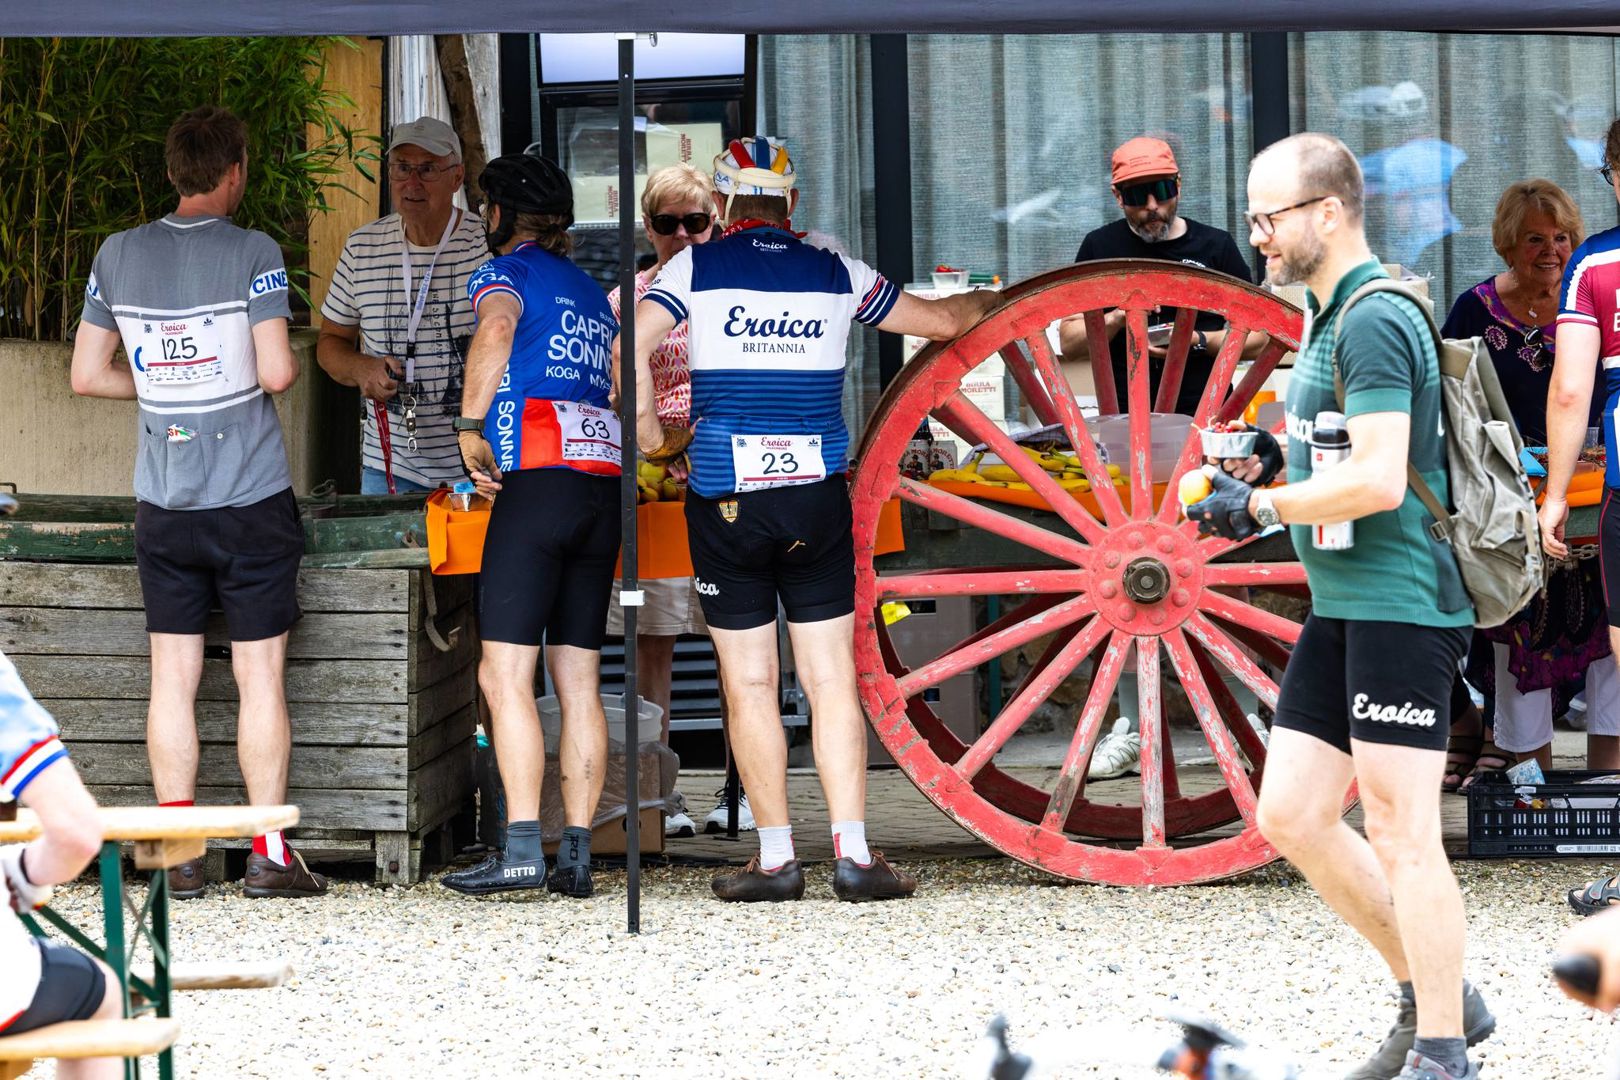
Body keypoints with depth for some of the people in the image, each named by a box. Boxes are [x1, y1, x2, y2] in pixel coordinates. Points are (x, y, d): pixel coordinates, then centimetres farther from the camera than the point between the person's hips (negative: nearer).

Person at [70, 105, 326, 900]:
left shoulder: (119, 255, 2)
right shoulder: (252, 253, -10)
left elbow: (88, 376, 6)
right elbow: (275, 373, -16)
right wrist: (291, 365, 6)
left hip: (163, 504, 4)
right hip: (251, 499, -3)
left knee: (173, 676, 7)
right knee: (260, 677, 2)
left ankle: (179, 858, 7)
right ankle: (269, 855, 3)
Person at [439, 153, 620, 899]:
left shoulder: (506, 272, 2)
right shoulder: (591, 291, 25)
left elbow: (496, 333, -20)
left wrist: (470, 425, -13)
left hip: (538, 475, -8)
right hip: (604, 480, 8)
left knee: (505, 674, -9)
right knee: (579, 681, 6)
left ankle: (522, 848, -18)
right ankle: (577, 855, 2)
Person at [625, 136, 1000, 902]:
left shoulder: (697, 268, 2)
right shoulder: (835, 275, 8)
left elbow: (635, 346, -13)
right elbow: (943, 320, 19)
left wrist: (650, 435, 0)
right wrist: (1000, 299, 39)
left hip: (725, 498, -1)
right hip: (816, 499, 2)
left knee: (749, 686, 4)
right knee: (831, 680, 4)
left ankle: (776, 859, 5)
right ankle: (853, 854, -2)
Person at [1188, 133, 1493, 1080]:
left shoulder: (1375, 321, -16)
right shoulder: (1330, 318, 16)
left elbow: (1378, 481, -24)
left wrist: (1259, 509, -13)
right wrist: (1276, 456, 12)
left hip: (1400, 604, -10)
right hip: (1342, 608, 10)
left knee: (1401, 832, -6)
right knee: (1292, 815, 10)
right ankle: (1435, 994, 20)